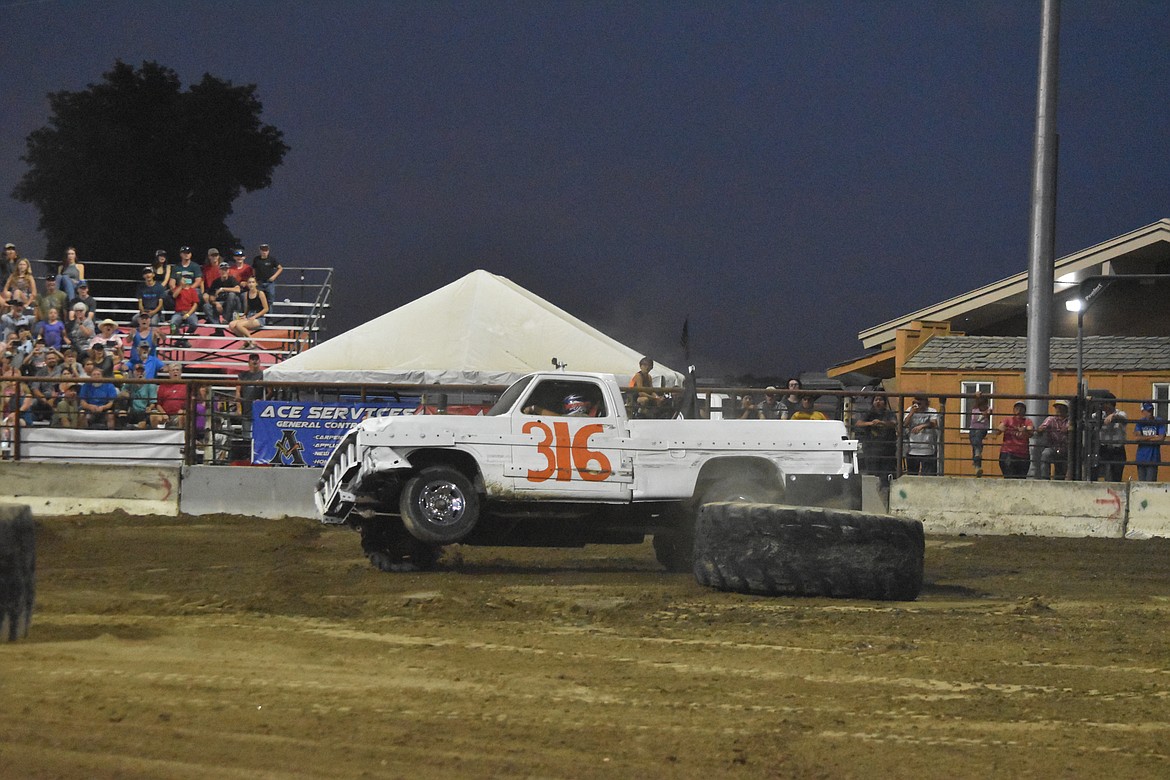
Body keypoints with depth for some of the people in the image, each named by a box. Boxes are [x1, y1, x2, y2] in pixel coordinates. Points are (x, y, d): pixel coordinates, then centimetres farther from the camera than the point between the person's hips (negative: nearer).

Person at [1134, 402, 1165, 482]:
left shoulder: (1159, 422, 0)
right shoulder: (1140, 423, 6)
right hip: (1141, 457, 3)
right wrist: (1152, 437, -8)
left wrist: (1144, 438, -7)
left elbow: (1161, 438, -12)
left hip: (1153, 458, -3)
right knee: (1141, 482, 6)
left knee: (1150, 483, -9)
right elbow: (1137, 437, -8)